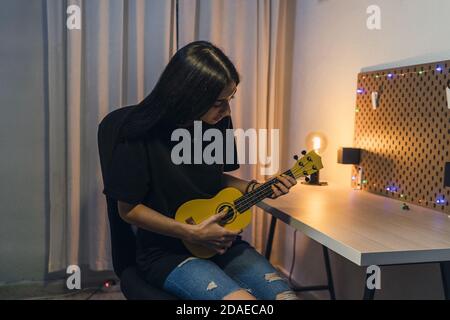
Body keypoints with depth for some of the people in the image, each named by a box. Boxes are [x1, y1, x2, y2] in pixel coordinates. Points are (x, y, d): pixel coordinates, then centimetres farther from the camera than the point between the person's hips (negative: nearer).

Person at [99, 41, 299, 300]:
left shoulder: (217, 122, -1)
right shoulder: (141, 133, -17)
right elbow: (129, 209, -11)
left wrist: (255, 188, -2)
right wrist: (193, 233, -16)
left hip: (221, 240, 6)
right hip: (166, 251, -5)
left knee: (285, 294, -12)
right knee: (242, 297, -27)